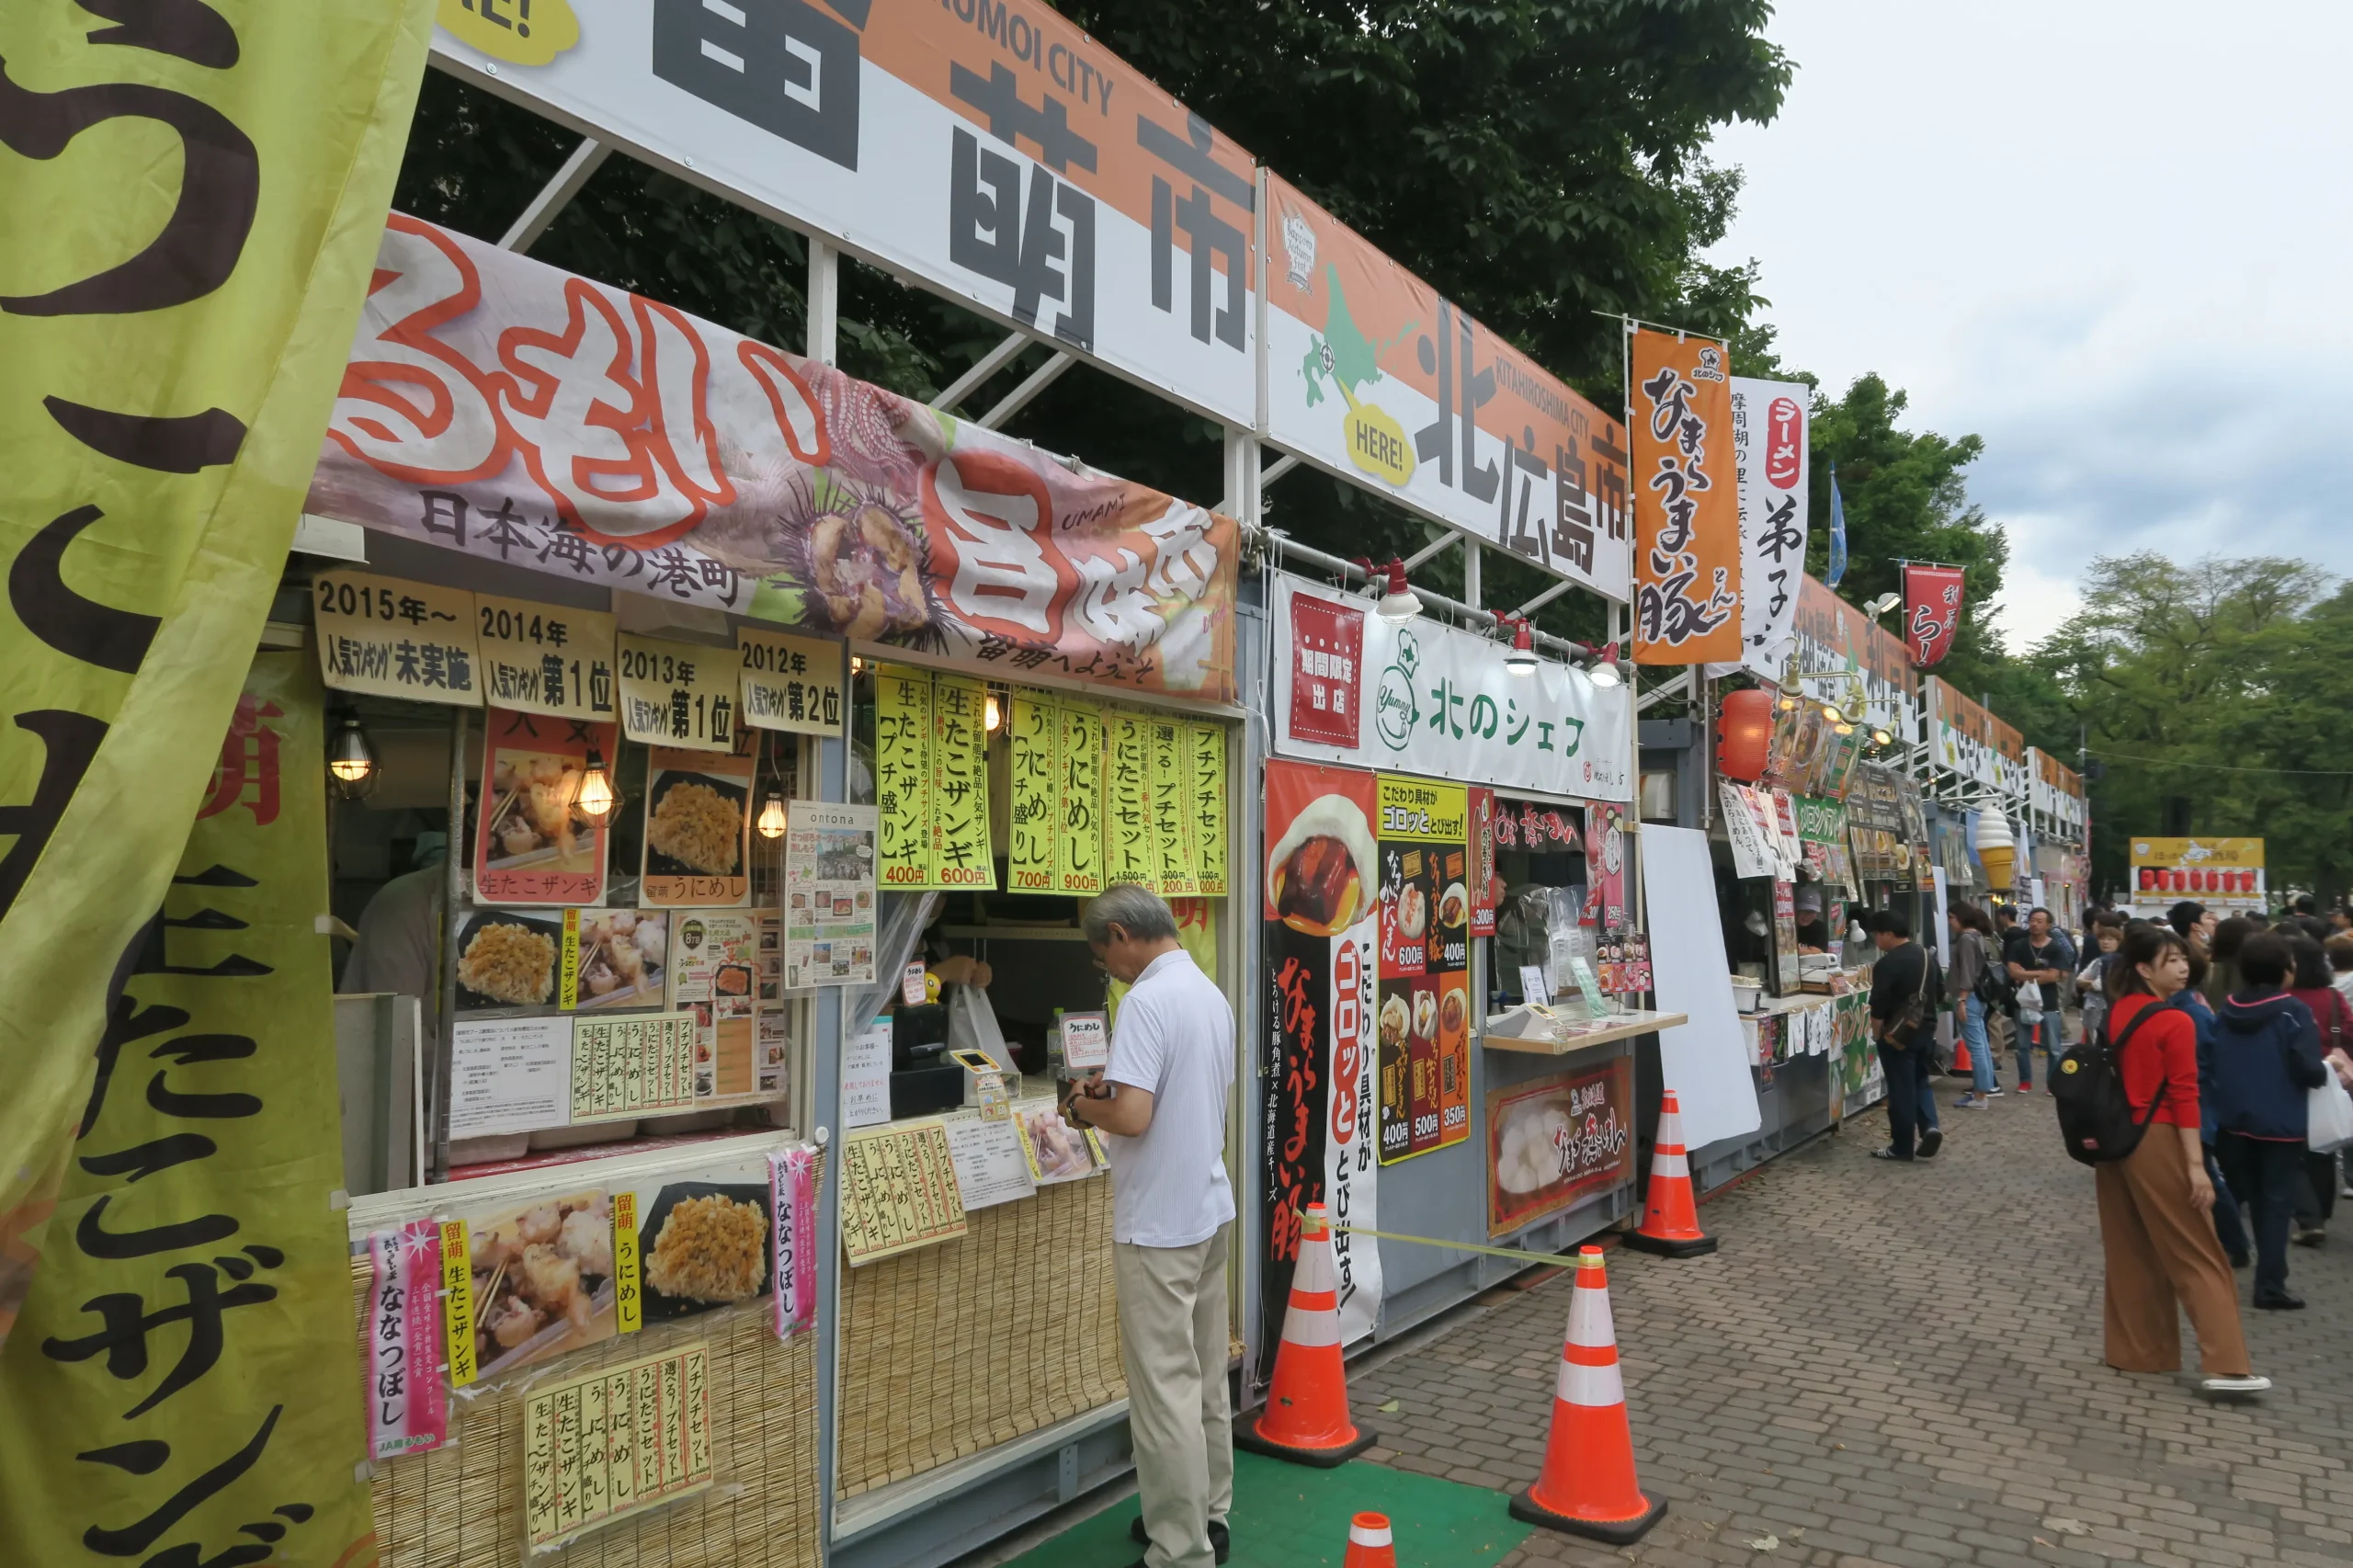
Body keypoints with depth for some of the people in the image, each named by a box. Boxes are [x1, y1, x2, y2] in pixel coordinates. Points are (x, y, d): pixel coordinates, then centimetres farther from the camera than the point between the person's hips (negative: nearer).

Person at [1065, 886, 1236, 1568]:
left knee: (1165, 1388, 0)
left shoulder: (1147, 1000, -20)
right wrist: (1117, 1085, 12)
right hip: (1209, 1207, 9)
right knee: (1205, 1376, 19)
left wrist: (1087, 1106, -8)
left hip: (1159, 1222, -9)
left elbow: (1132, 1117, -27)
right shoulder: (1211, 993, 8)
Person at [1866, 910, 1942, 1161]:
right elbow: (1936, 993, 18)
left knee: (1901, 1089, 0)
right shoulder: (1926, 955, 8)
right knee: (1920, 1079, 22)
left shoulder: (1887, 964, -19)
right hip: (1925, 1028, 8)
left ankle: (1901, 1148, 8)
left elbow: (1878, 1007, -20)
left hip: (1898, 1034, -8)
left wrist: (1877, 1034, -6)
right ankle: (1930, 1126, 2)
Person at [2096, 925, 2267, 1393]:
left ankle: (2134, 1350, 22)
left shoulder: (2116, 1012, 6)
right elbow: (2184, 1097, -17)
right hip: (2155, 1142, -7)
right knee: (2197, 1255, 0)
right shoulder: (2176, 1022, -14)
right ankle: (2225, 1365, -1)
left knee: (2129, 1254, 15)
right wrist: (2196, 1165, -16)